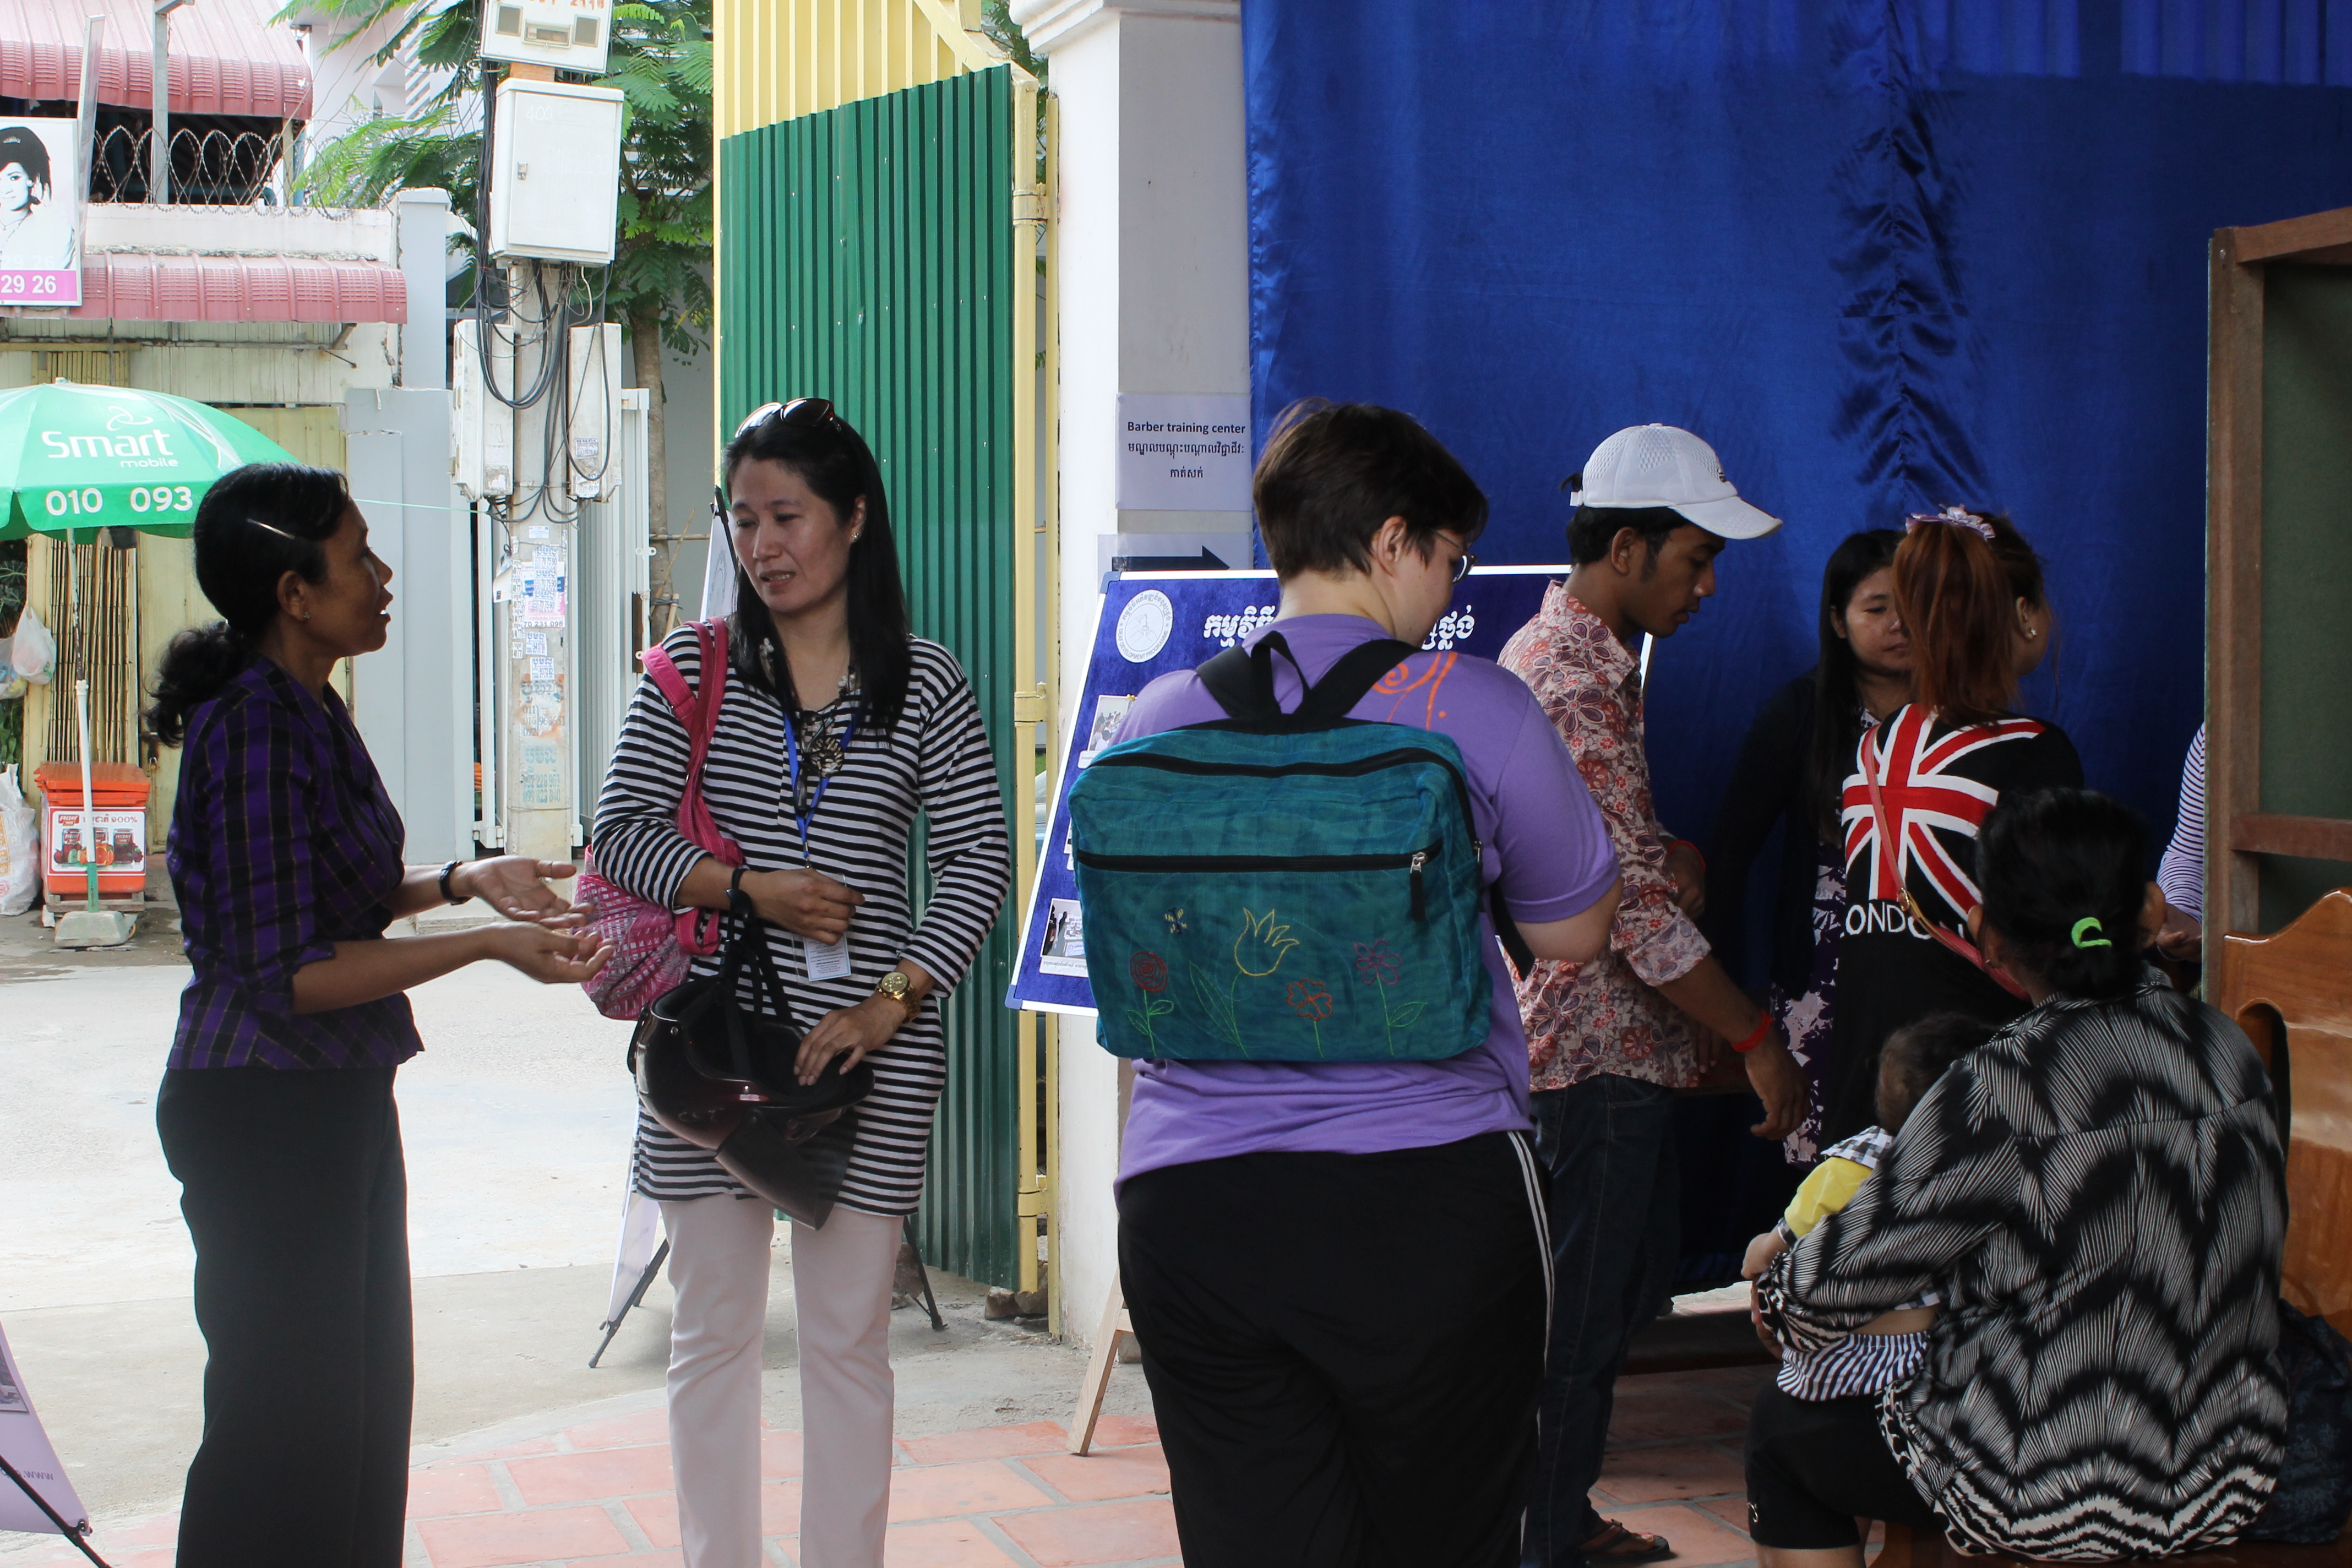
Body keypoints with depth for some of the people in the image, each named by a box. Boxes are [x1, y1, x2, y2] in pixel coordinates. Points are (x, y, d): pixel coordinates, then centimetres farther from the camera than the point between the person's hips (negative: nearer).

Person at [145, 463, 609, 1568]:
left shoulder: (306, 711, 10)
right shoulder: (253, 729, -20)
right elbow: (289, 971, -23)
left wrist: (465, 881, 7)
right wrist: (488, 945, -23)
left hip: (338, 1103, 10)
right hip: (266, 1113, -10)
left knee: (362, 1392, 18)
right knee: (286, 1410, -1)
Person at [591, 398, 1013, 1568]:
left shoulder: (926, 687, 2)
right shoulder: (695, 670, 5)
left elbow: (978, 862, -1)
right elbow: (621, 834, 1)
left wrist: (890, 1002, -12)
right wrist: (751, 888, -14)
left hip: (870, 1051, -1)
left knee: (849, 1336, 6)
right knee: (712, 1334, 7)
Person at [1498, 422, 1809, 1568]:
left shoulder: (1552, 648, 13)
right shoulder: (1580, 677, -20)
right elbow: (1631, 900, -23)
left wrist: (1665, 862, 8)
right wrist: (1756, 1039, -19)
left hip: (1586, 1035, 11)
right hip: (1598, 1049, -11)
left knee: (1605, 1298, 19)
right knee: (1581, 1314, -2)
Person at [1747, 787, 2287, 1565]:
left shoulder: (2005, 1086, -22)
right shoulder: (2229, 1049, -2)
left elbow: (1843, 1279, -14)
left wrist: (1778, 1289, 11)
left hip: (2049, 1500, -7)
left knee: (1782, 1428, 18)